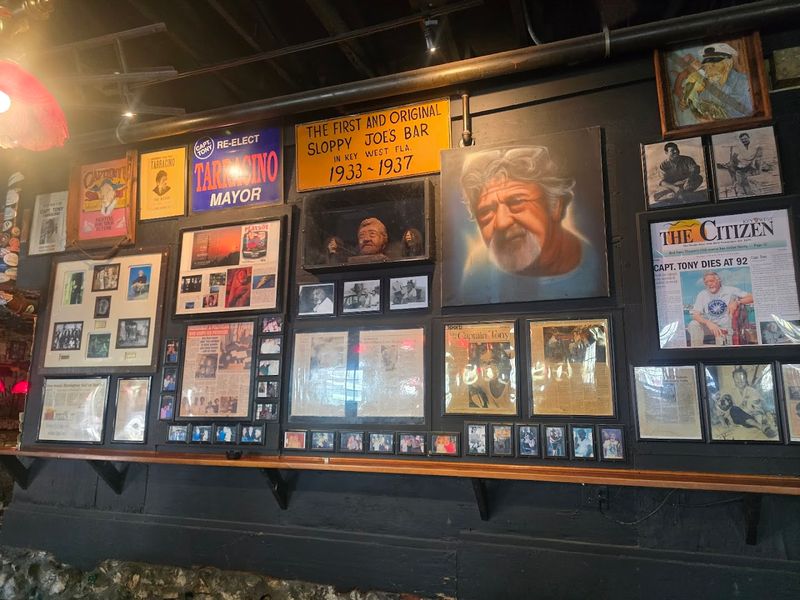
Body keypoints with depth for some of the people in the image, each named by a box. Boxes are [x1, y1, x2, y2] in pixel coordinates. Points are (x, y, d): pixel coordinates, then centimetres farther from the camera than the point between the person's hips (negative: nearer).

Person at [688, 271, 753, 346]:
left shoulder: (730, 290, -1)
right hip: (708, 325, 2)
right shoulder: (702, 295, 4)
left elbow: (752, 297, -7)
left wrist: (737, 302, -26)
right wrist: (708, 323, -27)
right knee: (693, 325, -27)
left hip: (725, 327, -2)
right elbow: (695, 315, -7)